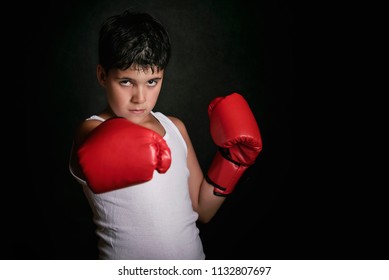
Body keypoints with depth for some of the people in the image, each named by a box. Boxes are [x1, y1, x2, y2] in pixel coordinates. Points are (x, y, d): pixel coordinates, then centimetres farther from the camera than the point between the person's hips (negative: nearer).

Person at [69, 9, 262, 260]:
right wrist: (117, 163, -56)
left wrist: (231, 157, -8)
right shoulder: (92, 131, -14)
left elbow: (203, 211, 2)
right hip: (126, 274, -4)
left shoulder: (175, 127, -1)